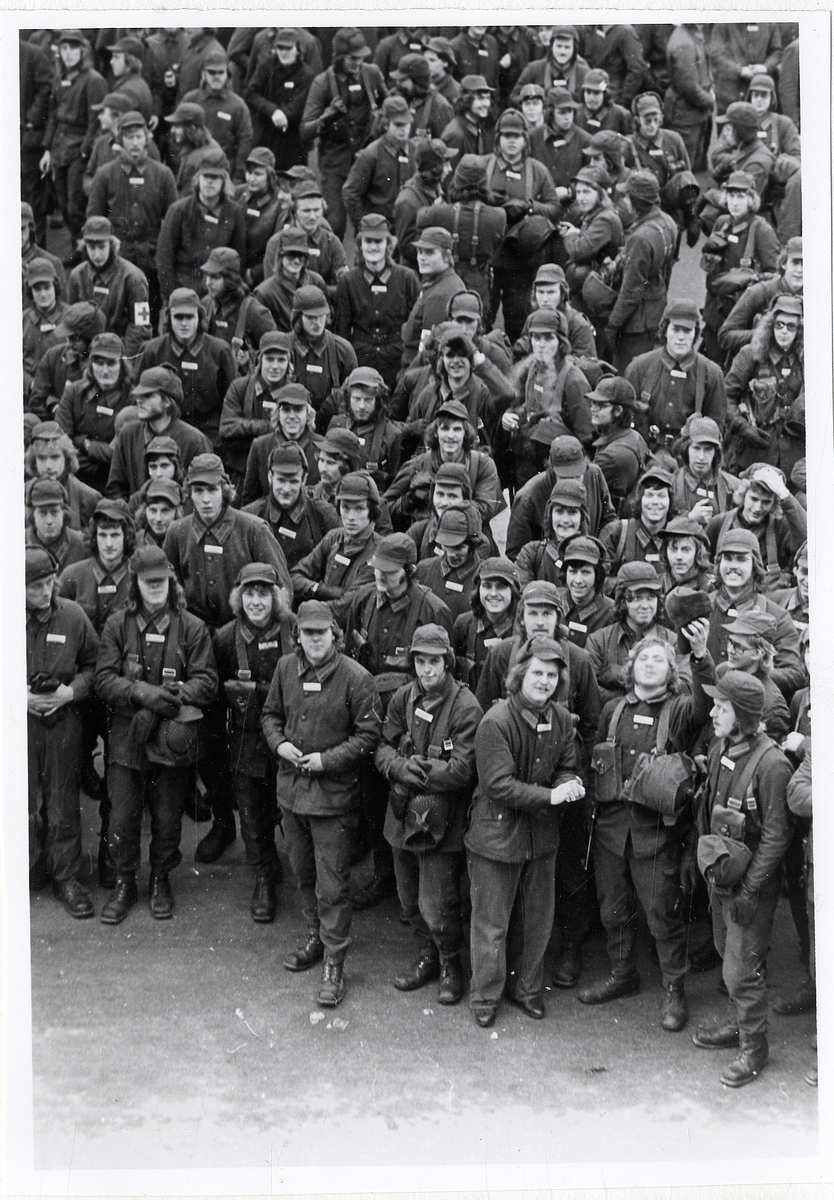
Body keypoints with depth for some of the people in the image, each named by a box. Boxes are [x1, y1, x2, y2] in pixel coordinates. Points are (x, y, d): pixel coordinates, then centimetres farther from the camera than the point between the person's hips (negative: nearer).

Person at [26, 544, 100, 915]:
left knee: (63, 804, 6)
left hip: (63, 721, 0)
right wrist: (19, 696, -12)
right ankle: (27, 869, 22)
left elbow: (92, 665, 6)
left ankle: (66, 878, 16)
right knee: (25, 804, 7)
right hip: (19, 721, 0)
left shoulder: (73, 616, -4)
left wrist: (70, 692, -10)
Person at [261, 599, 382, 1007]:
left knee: (332, 885, -2)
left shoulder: (355, 677, -14)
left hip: (334, 793, -6)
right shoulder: (286, 668, 2)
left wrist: (327, 759, -18)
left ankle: (334, 964, 7)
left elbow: (369, 734, -11)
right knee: (303, 872, 20)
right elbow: (270, 714, 15)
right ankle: (315, 938, 40)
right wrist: (278, 743, -4)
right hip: (291, 786, 6)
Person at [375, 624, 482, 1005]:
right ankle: (426, 956, 40)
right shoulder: (403, 698, 3)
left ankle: (450, 963, 23)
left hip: (441, 822, -6)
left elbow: (461, 771, -20)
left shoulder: (466, 708, -15)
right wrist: (401, 767, -17)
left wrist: (414, 770, -16)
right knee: (410, 900, 18)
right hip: (402, 816, 6)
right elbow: (382, 748, 3)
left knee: (436, 908, -2)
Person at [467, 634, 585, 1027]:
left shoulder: (561, 719, -1)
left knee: (537, 919, 17)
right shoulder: (496, 721, -20)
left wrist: (570, 785, -16)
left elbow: (567, 769, 8)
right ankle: (485, 997, 23)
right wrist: (550, 796, -26)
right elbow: (499, 785, -23)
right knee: (491, 921, 7)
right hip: (497, 831, -6)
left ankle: (527, 987, 36)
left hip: (542, 833, 6)